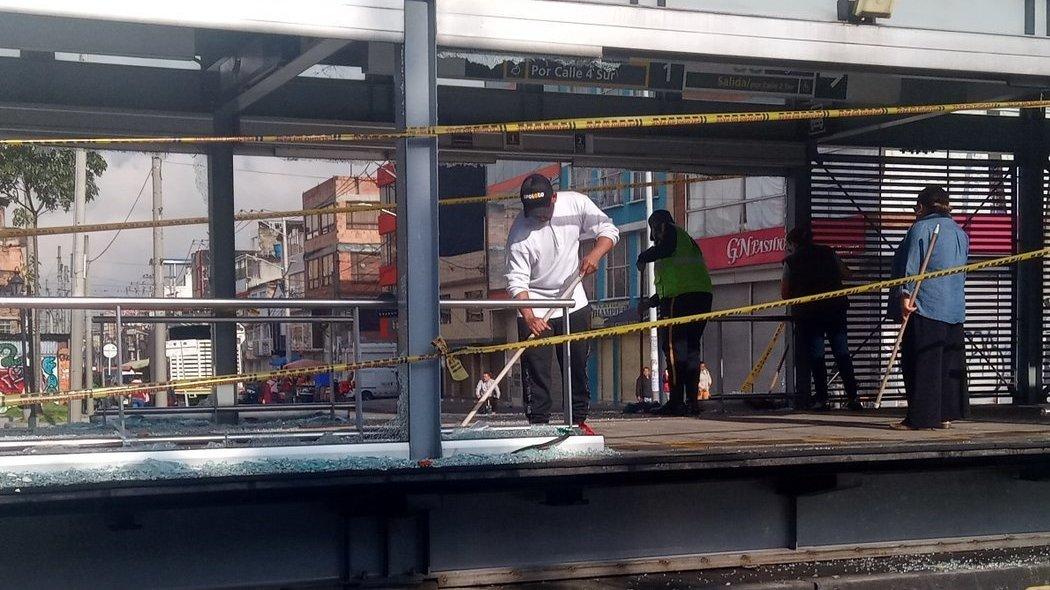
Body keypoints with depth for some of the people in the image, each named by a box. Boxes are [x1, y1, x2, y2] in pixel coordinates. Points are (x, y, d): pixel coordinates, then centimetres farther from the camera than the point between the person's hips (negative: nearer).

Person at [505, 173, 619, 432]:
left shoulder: (575, 203, -12)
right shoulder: (520, 231, -22)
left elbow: (609, 230, -3)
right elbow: (517, 280, -22)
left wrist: (595, 253, -23)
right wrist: (530, 317, -35)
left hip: (573, 302, 4)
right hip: (534, 307, -3)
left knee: (578, 366, 9)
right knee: (535, 369, -7)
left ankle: (578, 419, 20)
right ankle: (538, 424, 1)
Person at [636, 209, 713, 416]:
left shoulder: (670, 230, 7)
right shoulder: (687, 238, 32)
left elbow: (666, 249, -15)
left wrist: (643, 257, 2)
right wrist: (656, 299, 34)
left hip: (680, 296, -9)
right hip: (702, 293, 9)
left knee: (673, 346, -8)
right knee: (691, 347, 10)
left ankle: (676, 400, -14)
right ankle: (692, 400, 7)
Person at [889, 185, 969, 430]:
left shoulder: (921, 228, -5)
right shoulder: (960, 233, 17)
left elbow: (910, 265, -14)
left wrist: (905, 294, -18)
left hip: (925, 308, -7)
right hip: (955, 309, 7)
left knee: (921, 364, -5)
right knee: (949, 363, 10)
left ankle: (921, 417, -6)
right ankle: (946, 414, 12)